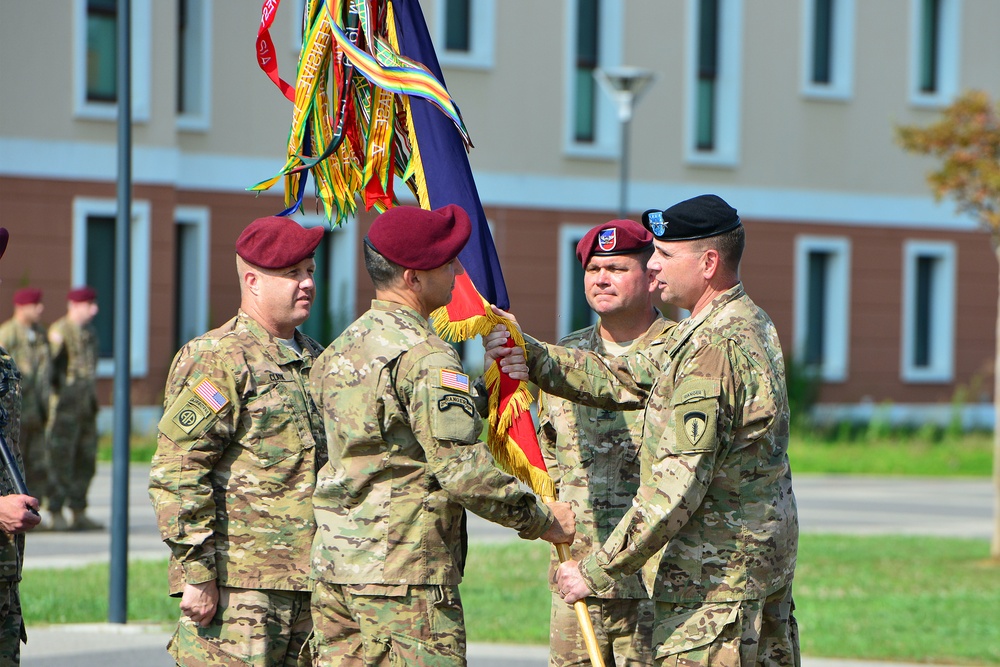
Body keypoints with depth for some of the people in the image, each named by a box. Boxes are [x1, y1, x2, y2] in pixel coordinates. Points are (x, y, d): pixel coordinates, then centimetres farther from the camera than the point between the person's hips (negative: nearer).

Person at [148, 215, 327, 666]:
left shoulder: (316, 361, 19)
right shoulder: (217, 359, -7)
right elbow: (176, 473, -14)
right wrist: (197, 573, -18)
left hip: (308, 587, 8)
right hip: (235, 585, -8)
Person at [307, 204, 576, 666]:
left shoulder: (339, 349, 14)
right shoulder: (424, 357, -14)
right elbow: (462, 469, -19)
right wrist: (540, 520, -8)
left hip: (332, 564, 8)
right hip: (403, 572, -8)